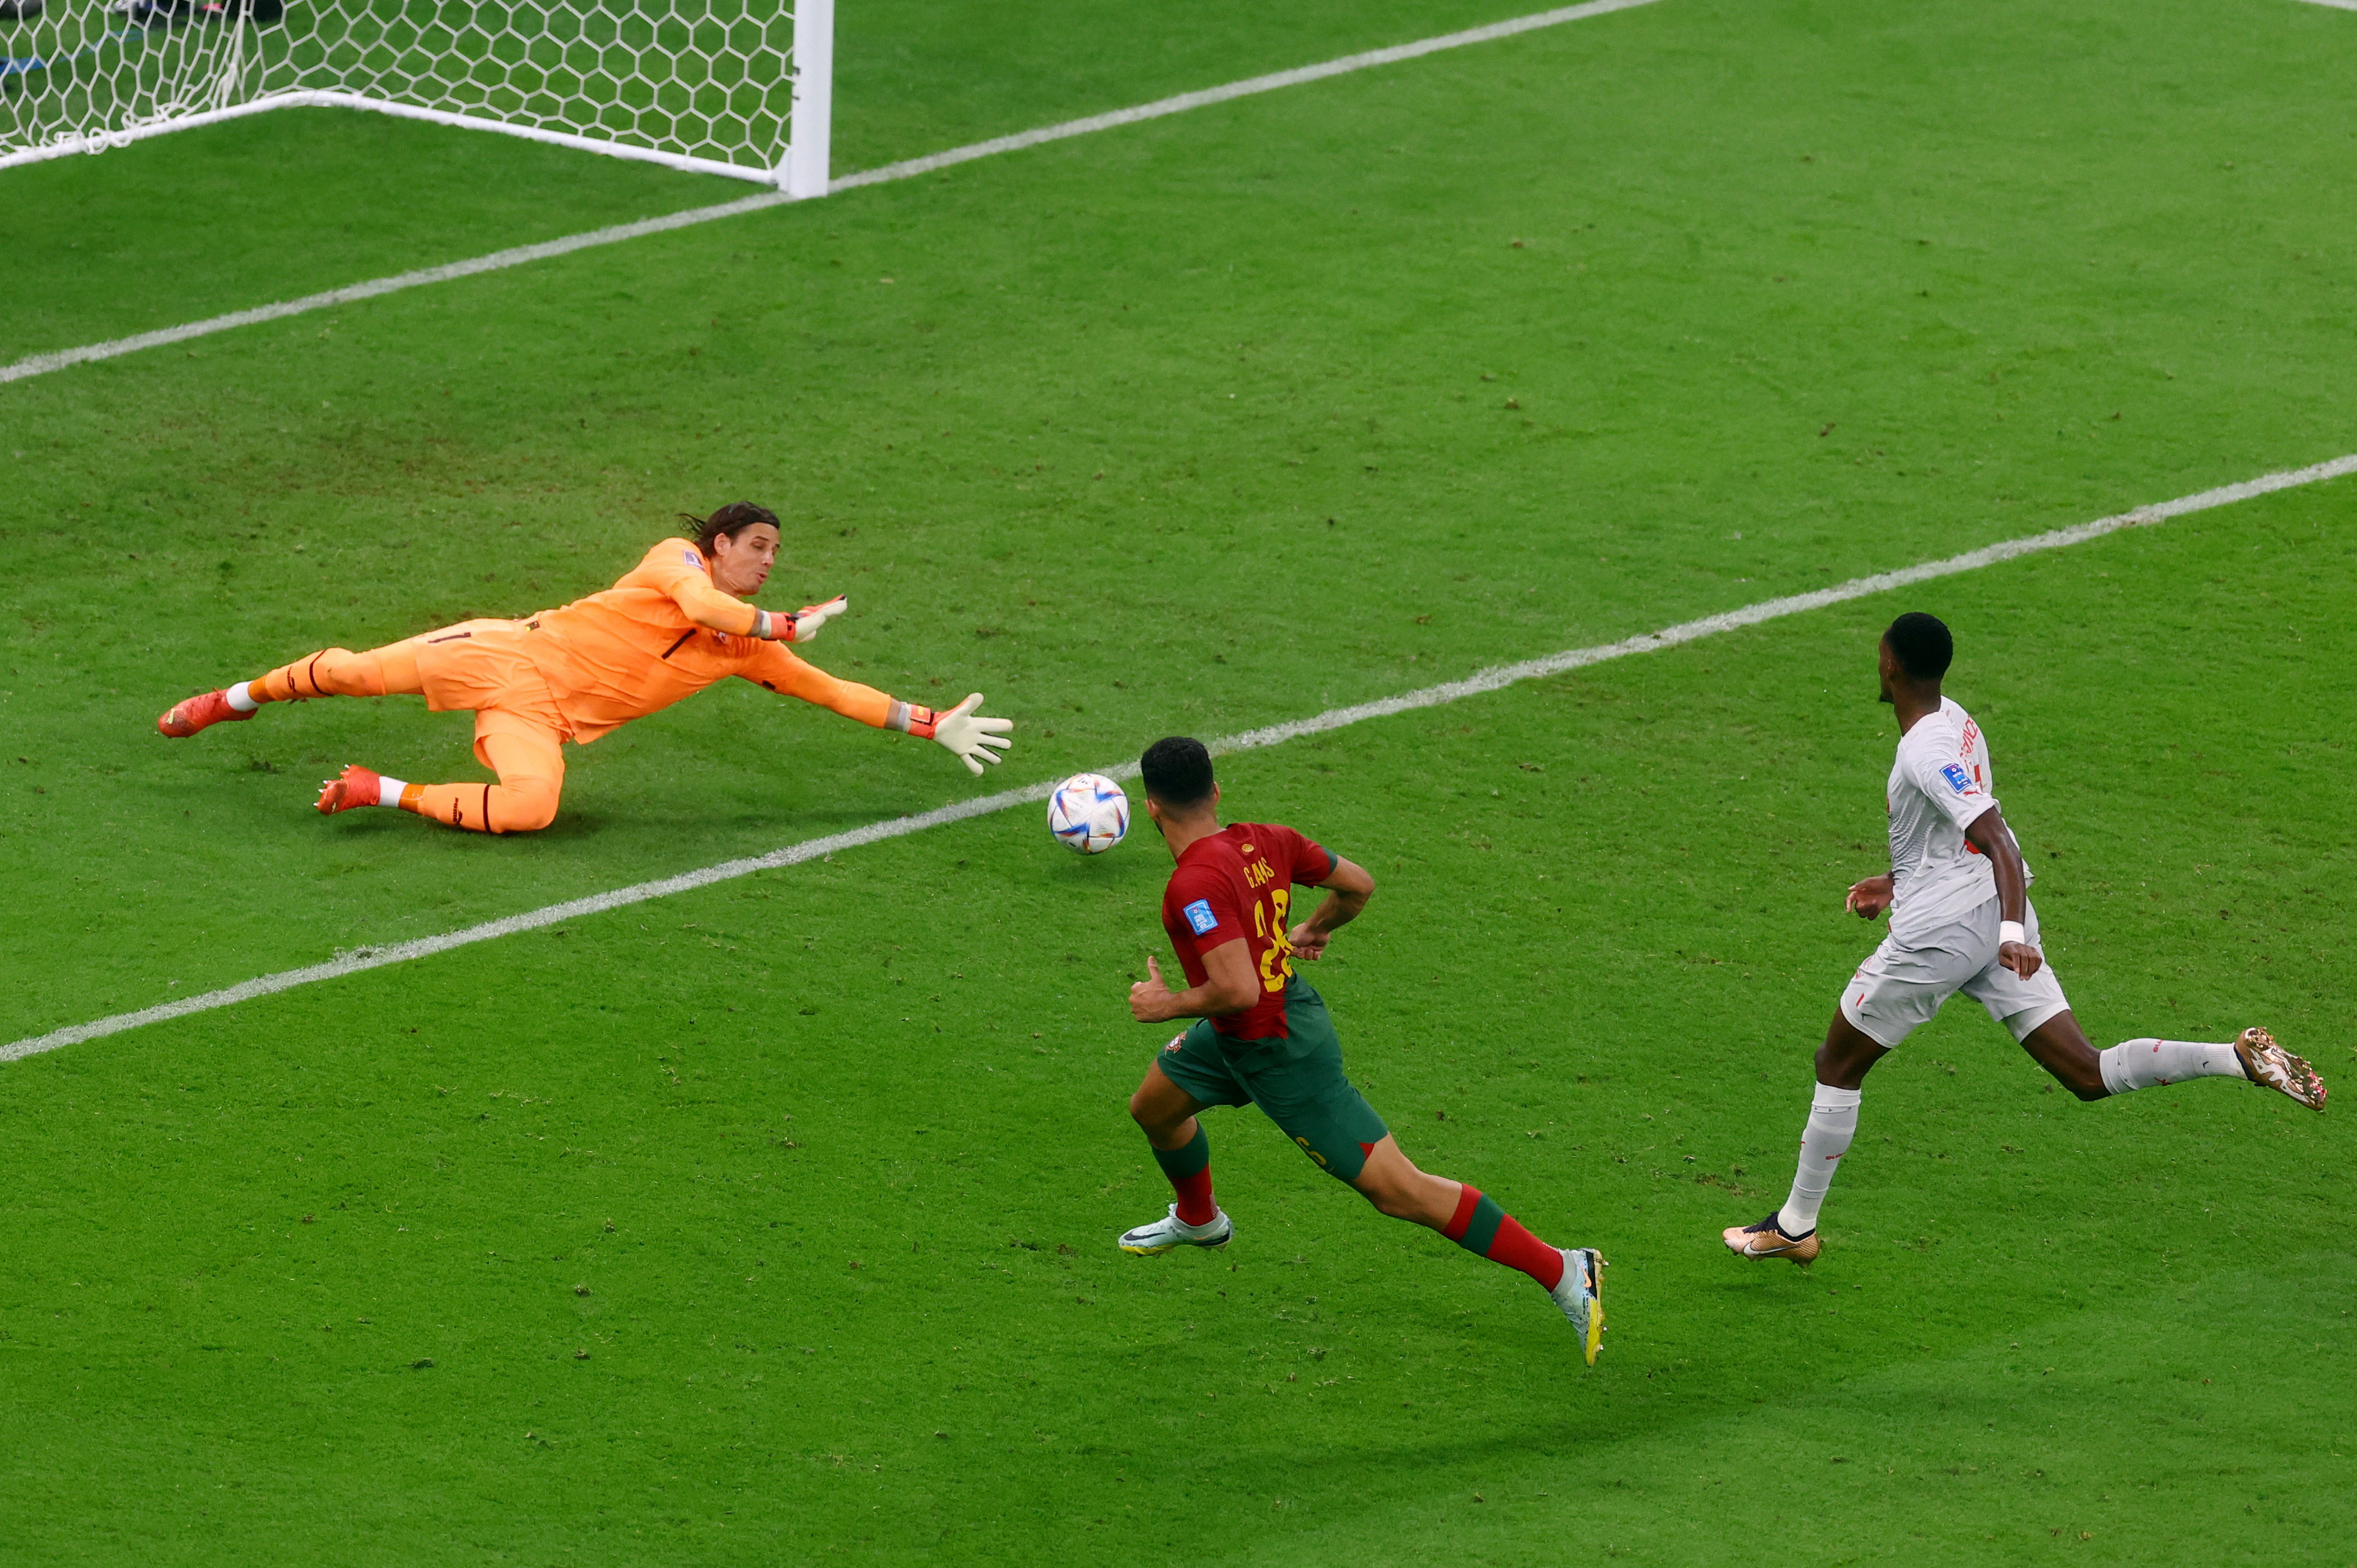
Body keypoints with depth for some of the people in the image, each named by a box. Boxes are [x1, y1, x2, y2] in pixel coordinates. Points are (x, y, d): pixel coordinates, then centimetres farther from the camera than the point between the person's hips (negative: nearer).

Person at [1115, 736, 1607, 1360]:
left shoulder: (1197, 883, -30)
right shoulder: (1265, 842, -5)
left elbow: (1237, 990, -37)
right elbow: (1358, 885, 7)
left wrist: (1170, 1005, -19)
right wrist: (1313, 930, 27)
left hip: (1282, 1054, -10)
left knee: (1398, 1191, -7)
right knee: (1153, 1108, 28)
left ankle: (1564, 1272, -7)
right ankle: (1197, 1220, 59)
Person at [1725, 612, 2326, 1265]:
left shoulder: (1925, 755, -19)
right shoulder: (1956, 721, 9)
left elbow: (1998, 841, -28)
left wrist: (2012, 933, -39)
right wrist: (1897, 881, 30)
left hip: (1937, 934, -9)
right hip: (1995, 921, 9)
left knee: (1837, 1067, 10)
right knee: (2090, 1076, 2)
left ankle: (1795, 1226, 19)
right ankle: (2242, 1058, -14)